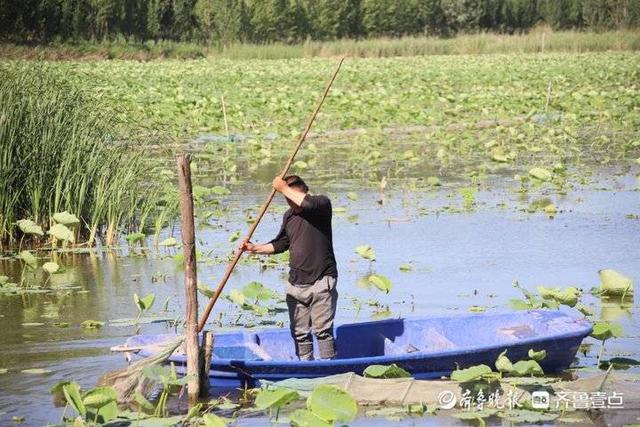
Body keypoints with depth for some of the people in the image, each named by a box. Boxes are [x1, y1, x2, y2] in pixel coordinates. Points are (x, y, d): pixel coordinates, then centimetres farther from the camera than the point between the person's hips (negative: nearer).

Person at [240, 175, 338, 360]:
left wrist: (283, 188, -20)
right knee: (299, 332, 6)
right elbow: (280, 244, 23)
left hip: (321, 281, -6)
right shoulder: (289, 215, 13)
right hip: (296, 283, 6)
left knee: (323, 330, -8)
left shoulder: (322, 204, -7)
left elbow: (307, 203, -31)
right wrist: (255, 248, 11)